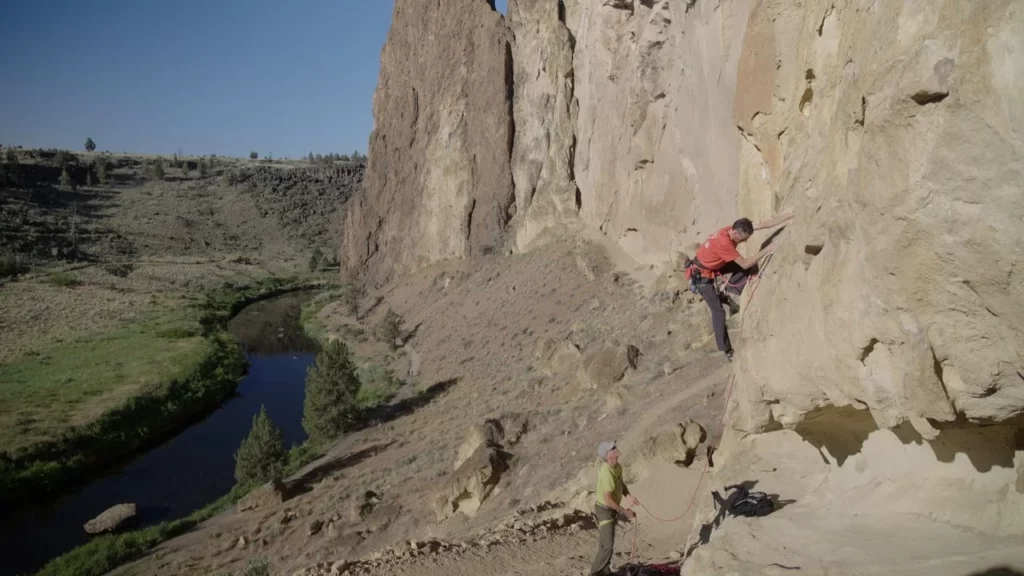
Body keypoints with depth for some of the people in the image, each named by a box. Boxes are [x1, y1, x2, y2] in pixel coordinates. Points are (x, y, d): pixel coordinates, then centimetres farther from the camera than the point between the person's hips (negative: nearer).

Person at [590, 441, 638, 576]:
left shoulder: (616, 466, -4)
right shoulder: (607, 474, -32)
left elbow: (621, 483, 13)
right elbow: (608, 499, -28)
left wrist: (628, 496, -5)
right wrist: (625, 512, -19)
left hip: (610, 509, 9)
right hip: (605, 510, -9)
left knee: (605, 542, 19)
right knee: (607, 546, -9)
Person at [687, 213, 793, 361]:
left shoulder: (736, 229, -14)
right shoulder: (723, 242, -37)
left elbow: (765, 224, -10)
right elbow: (745, 264, -30)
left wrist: (791, 215, -12)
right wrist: (766, 250, -26)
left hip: (715, 265, 8)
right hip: (702, 274, -8)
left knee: (751, 267, -6)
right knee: (718, 311, -13)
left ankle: (730, 293, 2)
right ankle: (727, 351, -6)